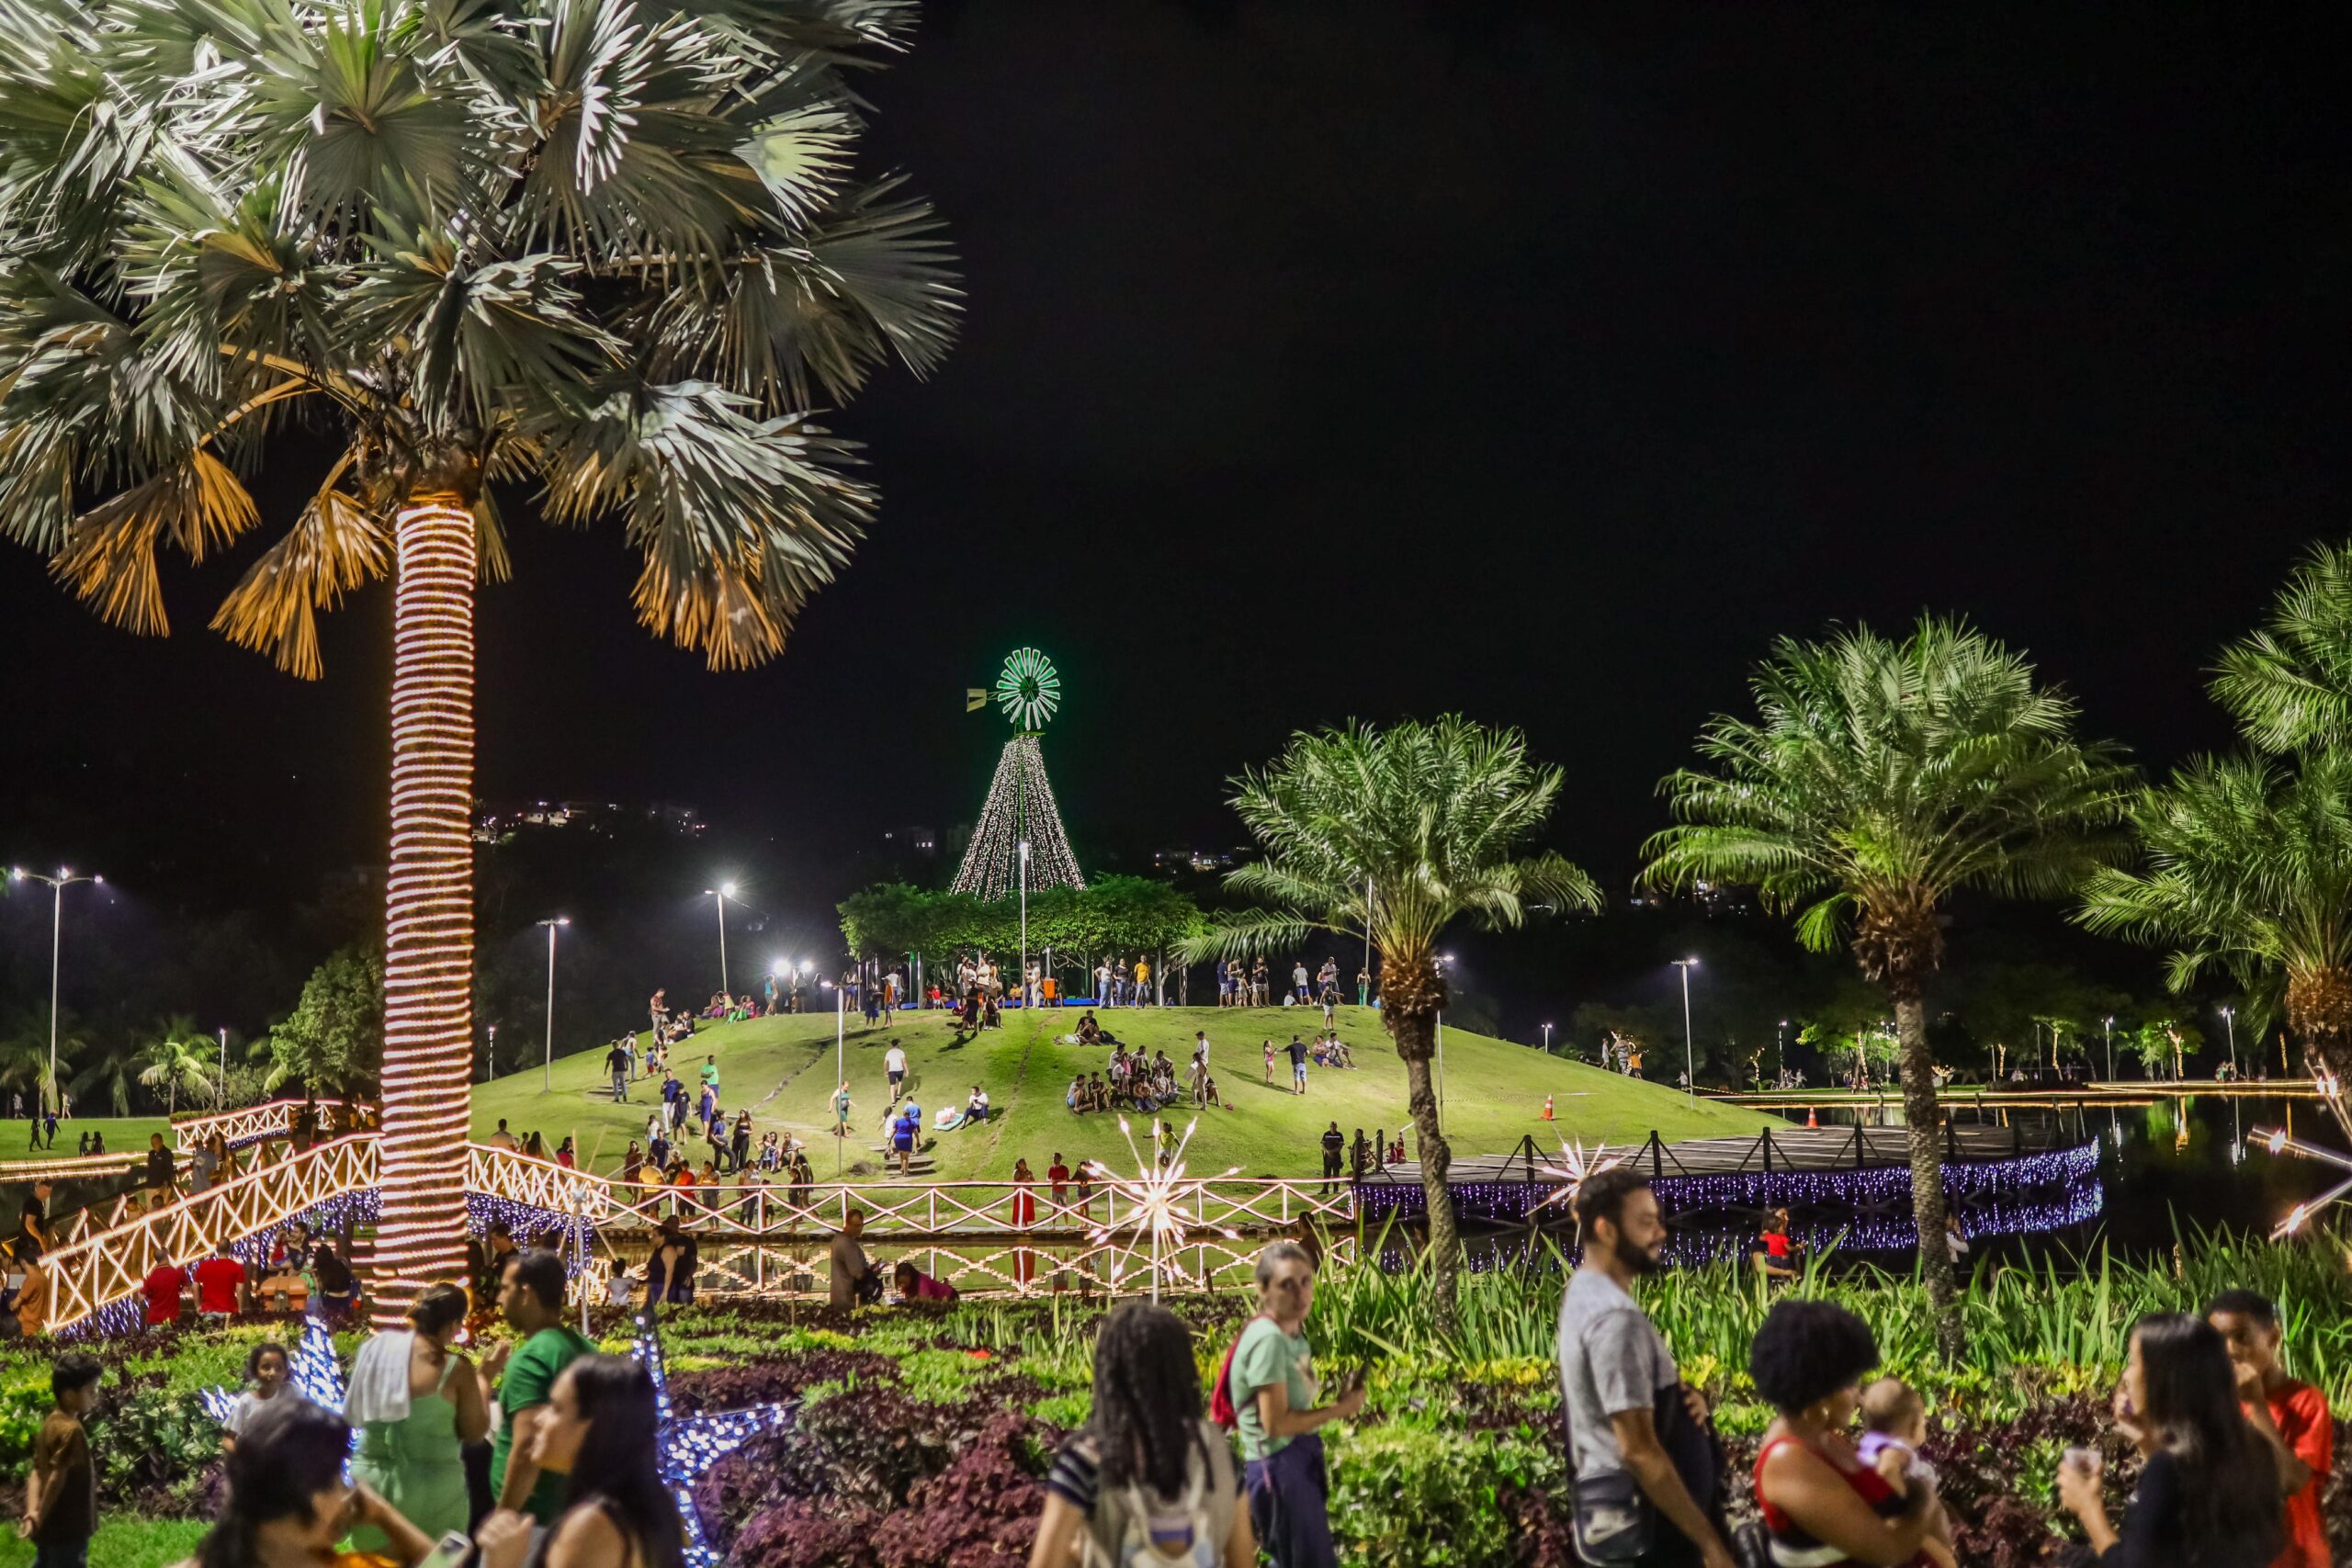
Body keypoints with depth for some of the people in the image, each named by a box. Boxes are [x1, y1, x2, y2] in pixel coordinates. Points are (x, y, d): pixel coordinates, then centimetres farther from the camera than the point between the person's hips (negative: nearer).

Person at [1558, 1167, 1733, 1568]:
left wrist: (1680, 1397, -1)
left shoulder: (1584, 1290, 7)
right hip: (1637, 1521, -10)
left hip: (1613, 1505, 10)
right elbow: (1638, 1449, -26)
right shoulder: (1615, 1317, -23)